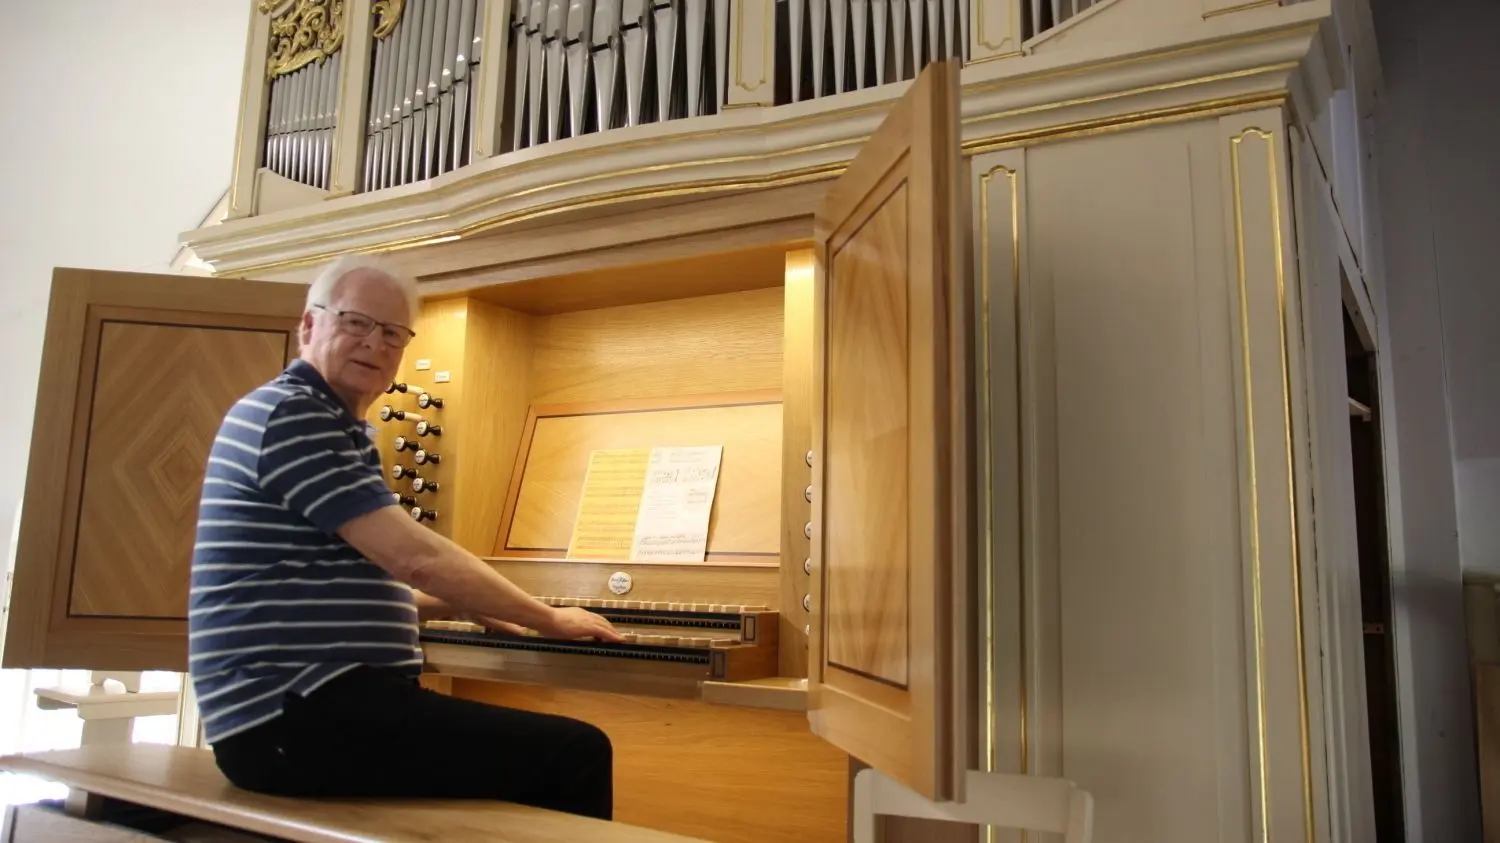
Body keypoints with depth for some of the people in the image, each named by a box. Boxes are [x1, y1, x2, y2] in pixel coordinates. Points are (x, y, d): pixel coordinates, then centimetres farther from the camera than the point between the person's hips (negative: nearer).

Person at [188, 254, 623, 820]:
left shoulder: (333, 429, 20)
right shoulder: (289, 413, -12)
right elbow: (414, 557, -19)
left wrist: (469, 608, 23)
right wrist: (547, 619, -8)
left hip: (309, 704, 11)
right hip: (295, 717, -11)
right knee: (573, 753, -19)